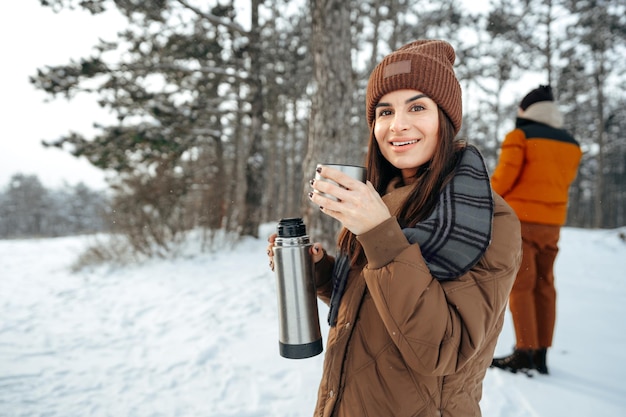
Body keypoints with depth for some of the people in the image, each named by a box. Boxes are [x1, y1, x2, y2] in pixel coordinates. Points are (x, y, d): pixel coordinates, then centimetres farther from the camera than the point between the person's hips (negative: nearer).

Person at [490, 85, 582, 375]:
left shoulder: (520, 136, -7)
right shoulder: (571, 144, 13)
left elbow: (504, 176, -13)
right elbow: (564, 181, 14)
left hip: (519, 220, -6)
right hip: (552, 223, 6)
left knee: (519, 286, -3)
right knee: (544, 286, 10)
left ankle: (524, 353, -3)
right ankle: (541, 355, 14)